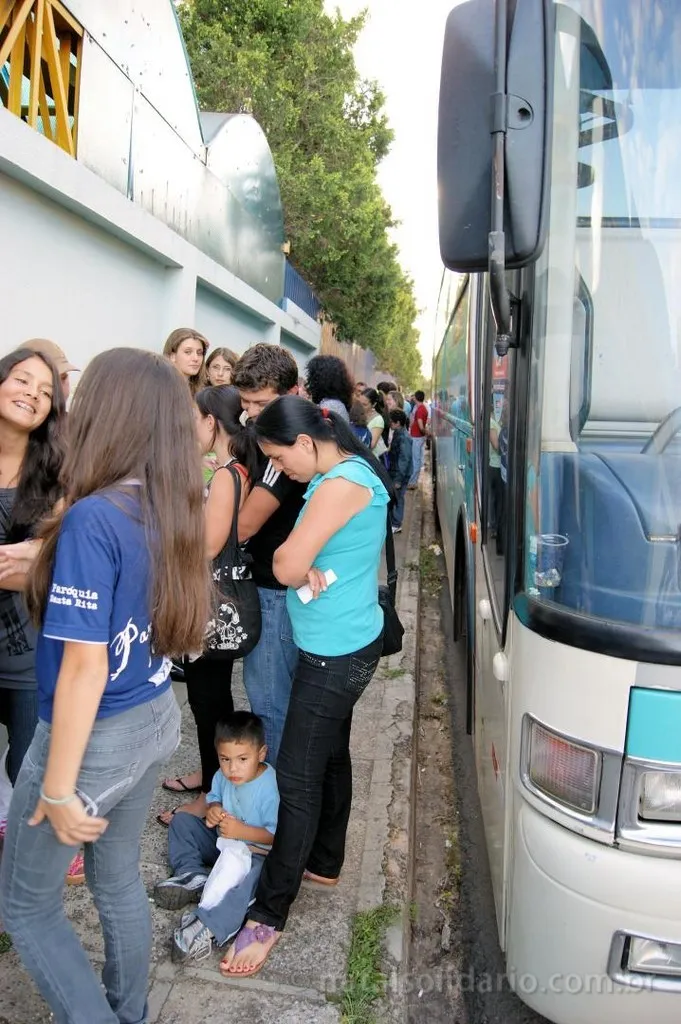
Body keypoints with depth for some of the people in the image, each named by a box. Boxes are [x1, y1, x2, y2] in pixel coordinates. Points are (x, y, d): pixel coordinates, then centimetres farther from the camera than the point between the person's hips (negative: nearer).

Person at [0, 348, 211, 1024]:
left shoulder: (92, 518, -25)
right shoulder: (172, 511, -3)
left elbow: (85, 667, -24)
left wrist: (58, 789, -15)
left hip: (98, 736, -7)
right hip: (155, 719, 7)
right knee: (118, 878, 26)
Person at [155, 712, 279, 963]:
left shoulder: (271, 788, -28)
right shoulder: (223, 776, -9)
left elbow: (276, 834, -26)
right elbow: (214, 796, 11)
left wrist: (242, 830, -33)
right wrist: (213, 809, -12)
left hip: (254, 851, -7)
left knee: (252, 874, -38)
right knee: (182, 821, 5)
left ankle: (208, 928, -47)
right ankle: (193, 877, -13)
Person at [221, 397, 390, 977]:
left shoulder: (342, 483, -23)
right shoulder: (346, 472, 9)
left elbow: (286, 566, -25)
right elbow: (294, 564, 11)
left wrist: (297, 563, -5)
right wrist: (309, 568, -9)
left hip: (336, 652, -10)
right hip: (342, 644, 10)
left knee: (297, 780, -2)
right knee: (331, 755, 22)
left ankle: (269, 915, 11)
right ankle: (324, 863, 40)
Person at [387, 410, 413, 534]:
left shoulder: (404, 438, -21)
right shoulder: (398, 434, 9)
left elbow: (404, 460, -23)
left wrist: (398, 479, -22)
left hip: (399, 475, -9)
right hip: (394, 472, 9)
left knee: (396, 498, 0)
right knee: (394, 498, 15)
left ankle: (396, 525, 10)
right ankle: (395, 522, 26)